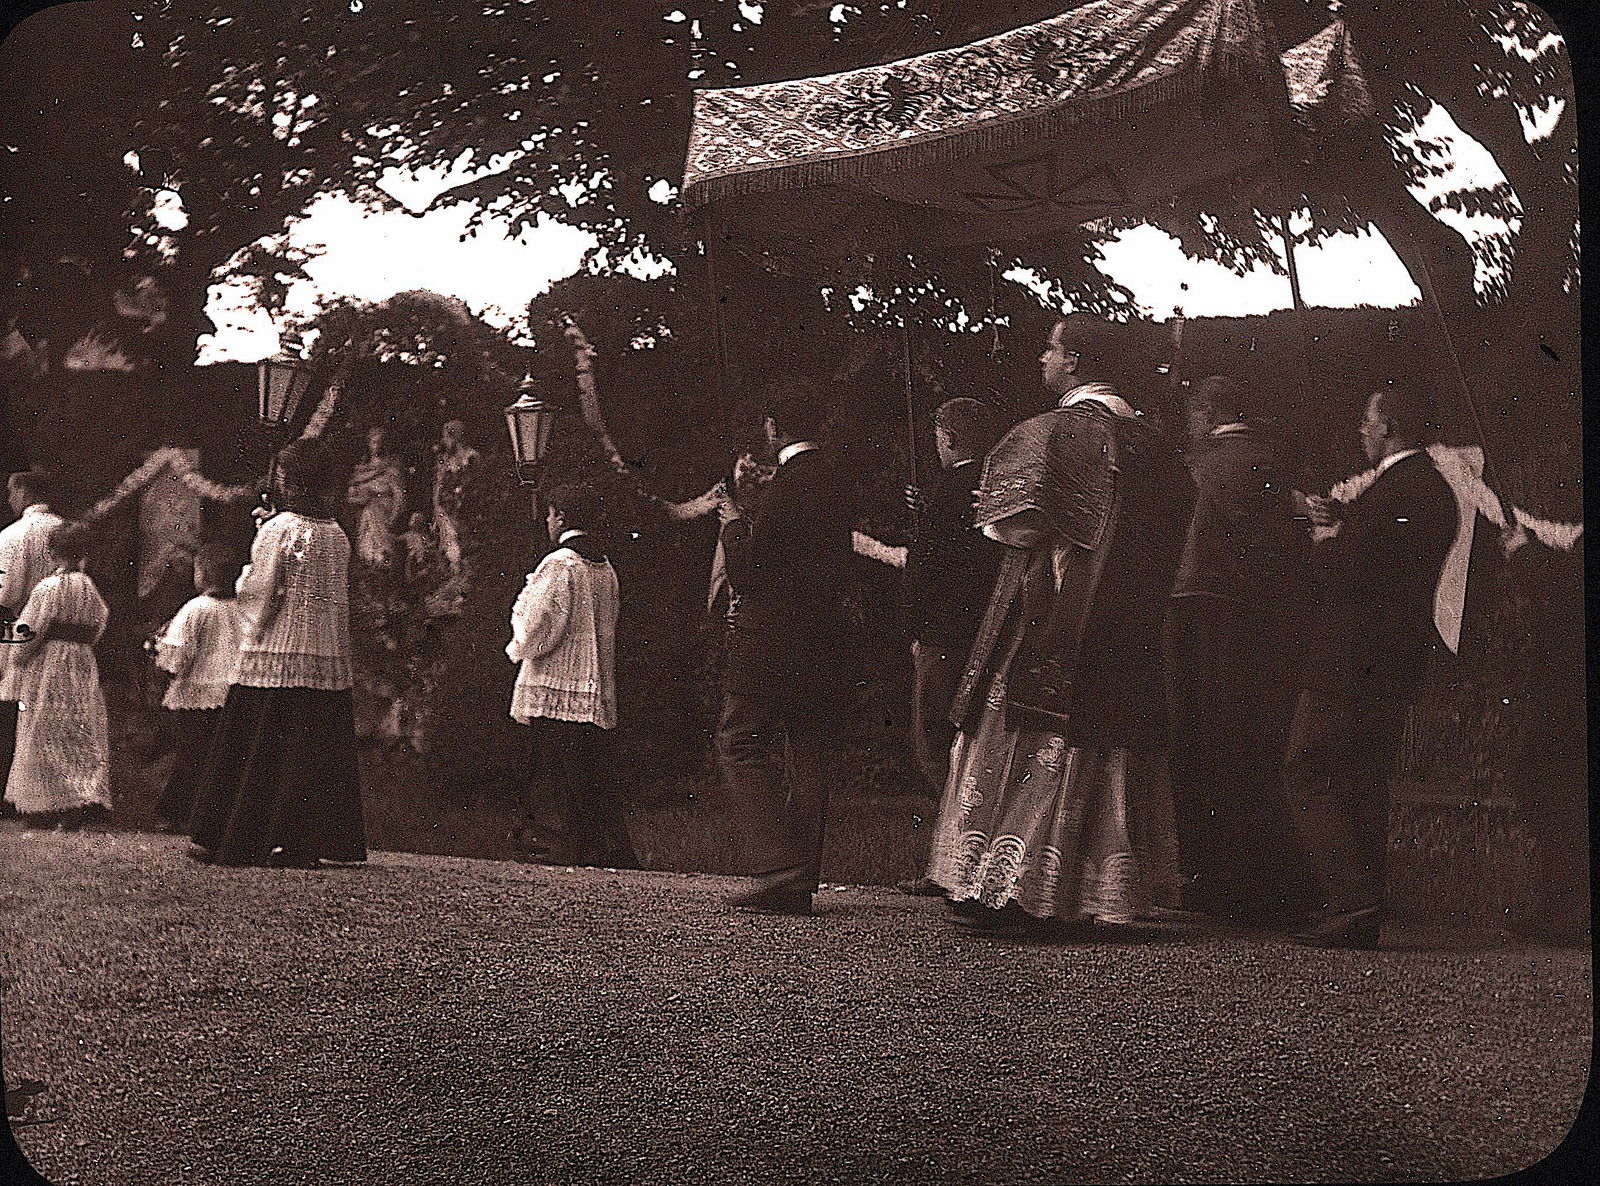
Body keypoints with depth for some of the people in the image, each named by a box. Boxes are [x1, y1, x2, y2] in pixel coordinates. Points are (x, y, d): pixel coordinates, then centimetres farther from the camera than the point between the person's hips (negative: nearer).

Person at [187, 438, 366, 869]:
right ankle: (305, 844, 4)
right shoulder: (337, 536, 9)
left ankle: (222, 838, 7)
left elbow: (258, 598, -9)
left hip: (274, 659, -5)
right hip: (328, 659, 5)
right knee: (317, 751, 5)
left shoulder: (276, 530, -9)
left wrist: (245, 574, 8)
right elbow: (339, 601, 11)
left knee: (255, 750, 1)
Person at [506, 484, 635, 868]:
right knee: (601, 781, 10)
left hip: (556, 693, -8)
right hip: (600, 694, 8)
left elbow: (537, 632, -16)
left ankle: (588, 858, -6)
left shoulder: (558, 565, -12)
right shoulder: (605, 568, 12)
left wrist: (518, 647, 5)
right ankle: (620, 860, 9)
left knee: (567, 783, -4)